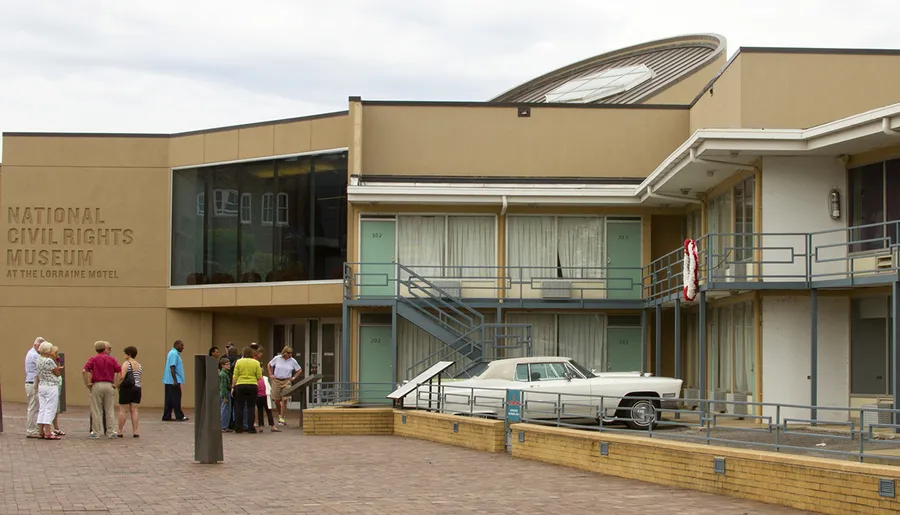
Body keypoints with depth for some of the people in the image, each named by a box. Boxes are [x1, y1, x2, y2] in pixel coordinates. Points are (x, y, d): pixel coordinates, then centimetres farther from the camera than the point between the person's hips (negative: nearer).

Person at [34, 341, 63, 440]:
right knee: (50, 410, -5)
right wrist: (60, 368, 11)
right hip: (51, 387, -8)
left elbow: (37, 376, 13)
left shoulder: (38, 360, 7)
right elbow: (57, 373, -7)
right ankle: (47, 433, -7)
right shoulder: (49, 361, -17)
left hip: (41, 386, 8)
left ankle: (41, 432, 12)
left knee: (42, 409, 10)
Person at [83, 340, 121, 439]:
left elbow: (85, 371, -10)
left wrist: (87, 383, -4)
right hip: (109, 385, 1)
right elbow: (119, 371, 1)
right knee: (110, 411, 6)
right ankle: (111, 432, 6)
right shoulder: (112, 359, 8)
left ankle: (96, 433, 4)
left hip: (97, 385, -1)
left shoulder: (93, 359, 3)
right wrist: (116, 384, 6)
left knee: (96, 411, 3)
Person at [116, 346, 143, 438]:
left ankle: (120, 431, 5)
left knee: (123, 410, 1)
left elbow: (122, 376, -20)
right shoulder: (139, 365, 11)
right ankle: (135, 432, 3)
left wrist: (118, 385, -7)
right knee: (134, 410, 6)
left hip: (127, 388, -6)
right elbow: (140, 379, 13)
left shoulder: (126, 363, -9)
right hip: (137, 388, 6)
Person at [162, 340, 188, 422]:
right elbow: (172, 367, -21)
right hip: (173, 381, -10)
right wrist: (175, 380, -23)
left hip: (169, 381, 10)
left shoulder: (173, 353, 19)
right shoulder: (174, 354, -14)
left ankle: (166, 417, 10)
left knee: (169, 400, 9)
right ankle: (179, 416, -4)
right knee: (176, 399, -6)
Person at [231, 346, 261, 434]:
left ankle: (238, 428, 7)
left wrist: (233, 386, 5)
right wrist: (260, 371, 19)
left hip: (240, 386, 0)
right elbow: (259, 377, -1)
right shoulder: (256, 363, 0)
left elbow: (235, 376, -1)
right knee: (250, 407, 4)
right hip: (252, 386, 0)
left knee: (239, 407, 6)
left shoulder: (239, 362, 0)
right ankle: (250, 428, 2)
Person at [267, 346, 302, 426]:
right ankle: (280, 415, 27)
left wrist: (294, 377, 2)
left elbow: (300, 370, 10)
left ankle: (282, 419, -4)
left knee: (284, 400, -10)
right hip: (276, 381, 1)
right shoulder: (277, 358, -2)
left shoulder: (293, 361, -1)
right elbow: (269, 365, 14)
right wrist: (271, 374, 7)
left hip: (286, 381, -1)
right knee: (276, 400, 4)